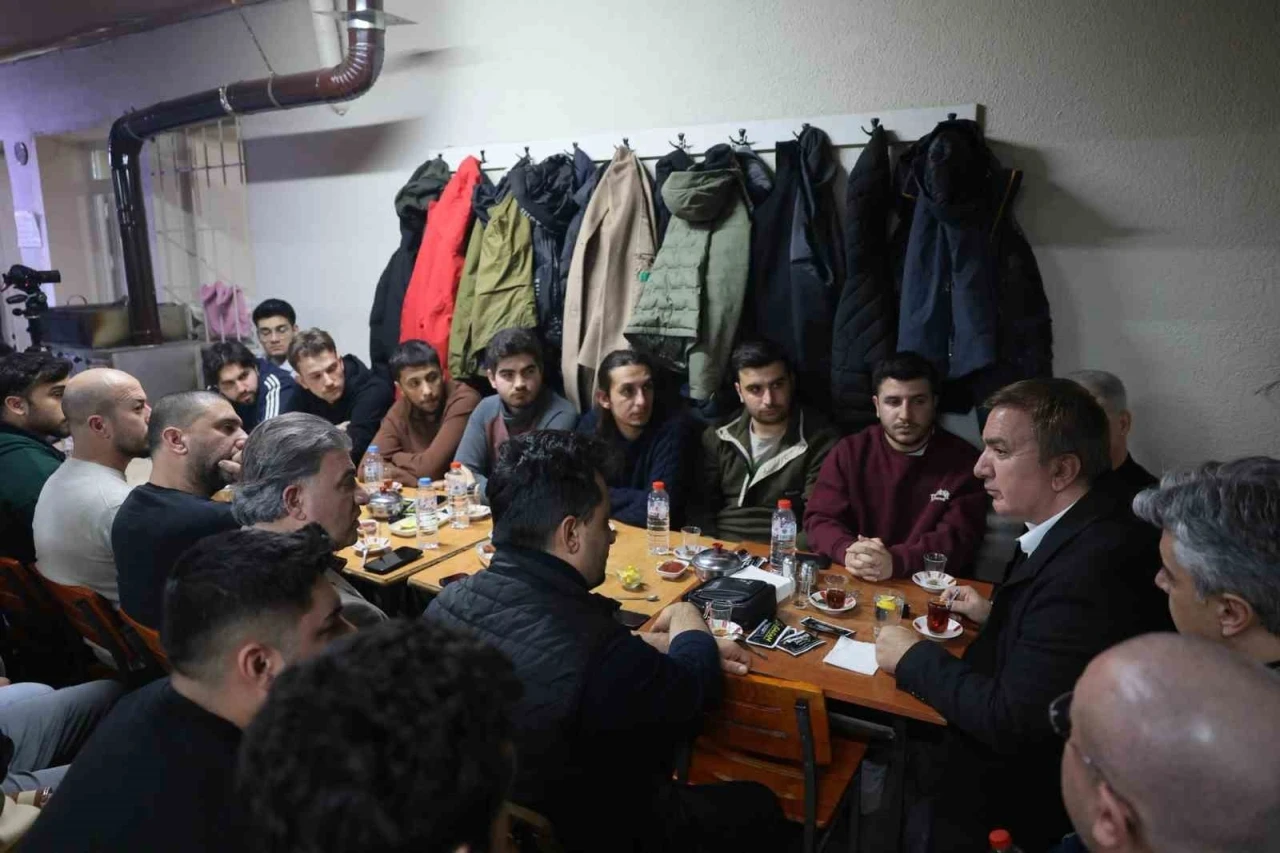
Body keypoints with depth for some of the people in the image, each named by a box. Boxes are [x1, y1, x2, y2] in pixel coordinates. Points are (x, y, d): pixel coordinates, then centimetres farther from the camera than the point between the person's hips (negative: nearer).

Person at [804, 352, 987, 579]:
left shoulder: (963, 461, 0)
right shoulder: (848, 452, 5)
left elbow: (959, 539, -9)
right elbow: (819, 519, -1)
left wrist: (895, 561, -26)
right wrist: (847, 552, -23)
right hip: (853, 583, 1)